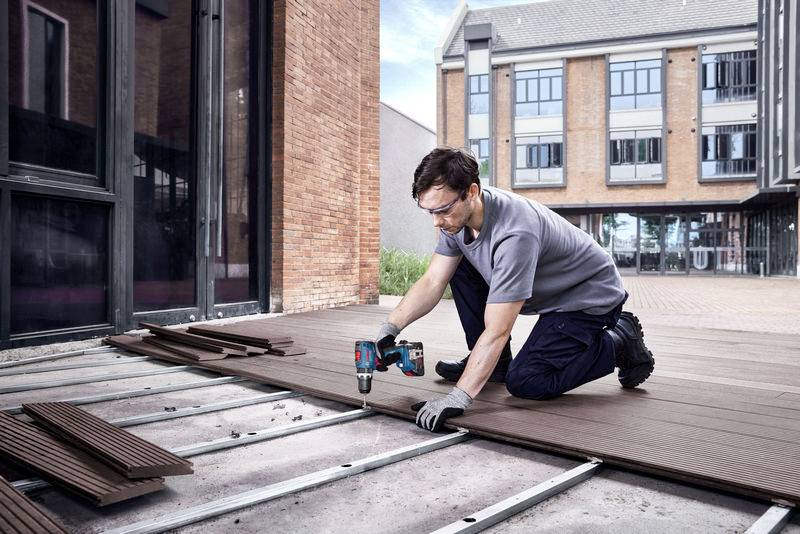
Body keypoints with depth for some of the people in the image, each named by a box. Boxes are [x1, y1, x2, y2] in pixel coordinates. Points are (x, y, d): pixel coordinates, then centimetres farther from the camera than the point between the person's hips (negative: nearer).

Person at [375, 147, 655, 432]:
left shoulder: (514, 233, -38)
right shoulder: (457, 215, -12)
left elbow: (496, 331, -38)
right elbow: (432, 282, -7)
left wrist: (457, 398, -40)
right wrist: (390, 327, -20)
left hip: (591, 297, -8)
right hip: (545, 292, 8)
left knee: (525, 382, -18)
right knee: (459, 267, -3)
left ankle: (619, 343, 2)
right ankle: (494, 363, 8)